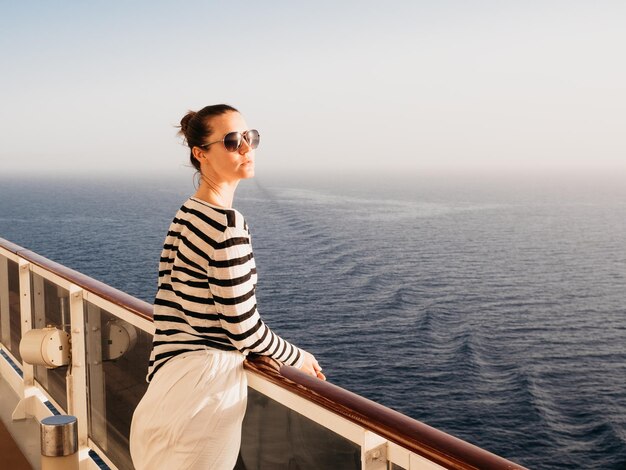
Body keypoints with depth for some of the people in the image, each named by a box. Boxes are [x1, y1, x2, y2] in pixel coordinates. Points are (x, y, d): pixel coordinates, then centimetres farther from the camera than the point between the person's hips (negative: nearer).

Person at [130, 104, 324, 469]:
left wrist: (161, 378, 19)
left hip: (172, 379, 9)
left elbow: (166, 304, 11)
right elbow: (244, 329, -18)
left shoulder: (186, 214, 7)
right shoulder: (227, 223, -20)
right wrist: (298, 358, -1)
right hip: (207, 383, -9)